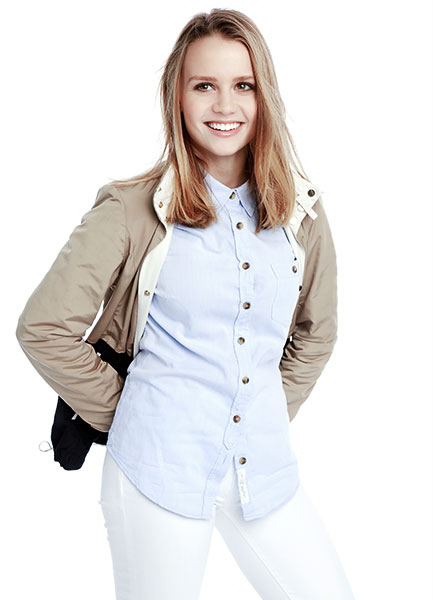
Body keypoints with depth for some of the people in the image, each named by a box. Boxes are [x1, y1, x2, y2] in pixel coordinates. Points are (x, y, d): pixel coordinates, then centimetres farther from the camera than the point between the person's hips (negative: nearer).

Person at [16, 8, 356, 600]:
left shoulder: (301, 212, 4)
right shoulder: (135, 209, -8)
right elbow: (44, 327, -7)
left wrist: (272, 412, 11)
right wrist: (124, 414, -2)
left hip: (265, 469, 4)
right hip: (160, 469, -3)